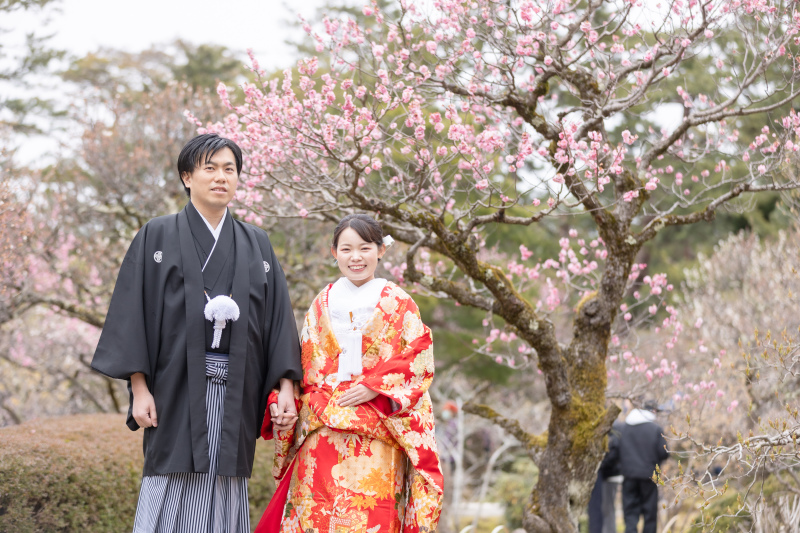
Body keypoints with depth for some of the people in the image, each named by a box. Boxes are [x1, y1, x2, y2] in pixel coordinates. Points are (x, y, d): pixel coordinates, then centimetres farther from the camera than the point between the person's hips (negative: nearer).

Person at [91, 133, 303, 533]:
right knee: (171, 499, -6)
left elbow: (278, 317, 11)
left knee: (225, 498, 1)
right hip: (177, 390, -3)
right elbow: (132, 313, 0)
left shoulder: (256, 245, 15)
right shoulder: (157, 237, 6)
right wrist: (139, 389, -9)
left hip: (236, 392, 3)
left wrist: (286, 386, -1)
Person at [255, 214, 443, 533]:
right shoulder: (323, 303, 14)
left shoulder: (398, 303, 6)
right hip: (322, 432, 2)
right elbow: (304, 365, 14)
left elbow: (419, 363, 0)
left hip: (376, 434, -2)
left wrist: (374, 387, -12)